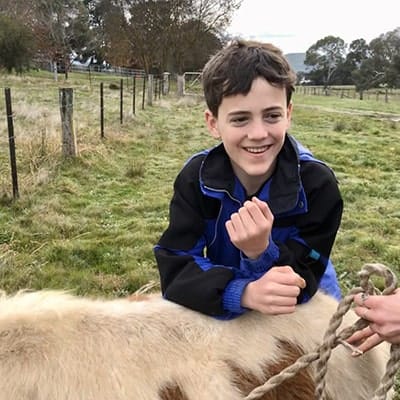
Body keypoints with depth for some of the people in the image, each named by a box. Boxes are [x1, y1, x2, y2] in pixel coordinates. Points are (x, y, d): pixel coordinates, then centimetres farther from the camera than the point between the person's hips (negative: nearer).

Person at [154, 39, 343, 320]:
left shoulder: (317, 183, -21)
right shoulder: (197, 178, -17)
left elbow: (301, 283, -19)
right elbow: (175, 268, -23)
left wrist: (262, 251, -37)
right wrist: (245, 293, -37)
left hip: (307, 308, 1)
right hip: (228, 311, -1)